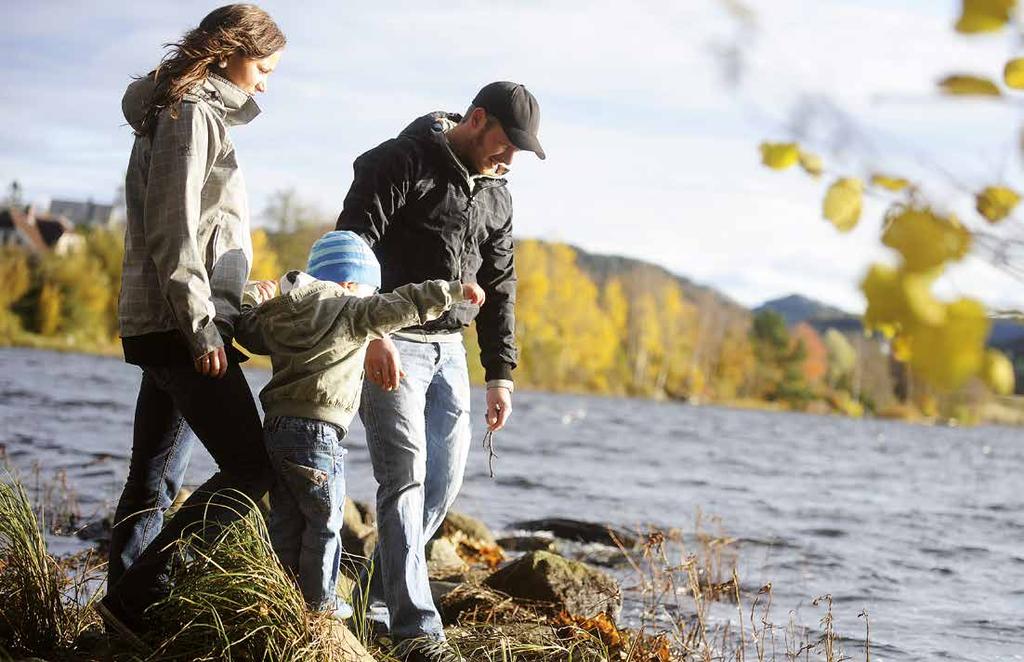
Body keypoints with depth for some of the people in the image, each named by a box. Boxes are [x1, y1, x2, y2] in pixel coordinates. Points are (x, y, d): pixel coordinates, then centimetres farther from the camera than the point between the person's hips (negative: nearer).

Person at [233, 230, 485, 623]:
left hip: (276, 427, 8)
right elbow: (401, 306, -16)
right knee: (324, 518, 5)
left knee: (286, 518, 17)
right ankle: (319, 600, 12)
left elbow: (248, 330, 31)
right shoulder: (351, 312, -7)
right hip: (316, 432, -7)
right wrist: (454, 291, -14)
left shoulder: (279, 314, 14)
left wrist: (249, 303, 51)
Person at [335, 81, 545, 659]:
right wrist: (374, 335, -26)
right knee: (406, 474, -12)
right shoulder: (399, 163, -10)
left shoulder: (496, 197, 12)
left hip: (449, 348, 7)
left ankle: (379, 598, 18)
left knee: (446, 476, 5)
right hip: (389, 344, -7)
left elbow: (499, 288, 17)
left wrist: (501, 375, 13)